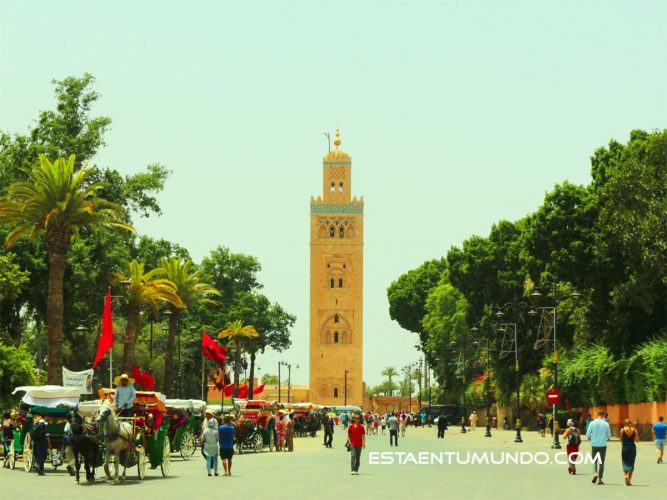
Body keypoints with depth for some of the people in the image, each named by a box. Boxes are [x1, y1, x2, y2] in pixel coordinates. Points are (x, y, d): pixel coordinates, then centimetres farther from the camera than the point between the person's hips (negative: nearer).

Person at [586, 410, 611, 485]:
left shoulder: (592, 423, -3)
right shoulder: (606, 424, -5)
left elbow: (588, 434, -1)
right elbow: (609, 435, 2)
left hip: (594, 444, 1)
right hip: (603, 445, -1)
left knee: (594, 460, 16)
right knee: (601, 462, 5)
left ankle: (595, 473, -7)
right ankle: (599, 479, 2)